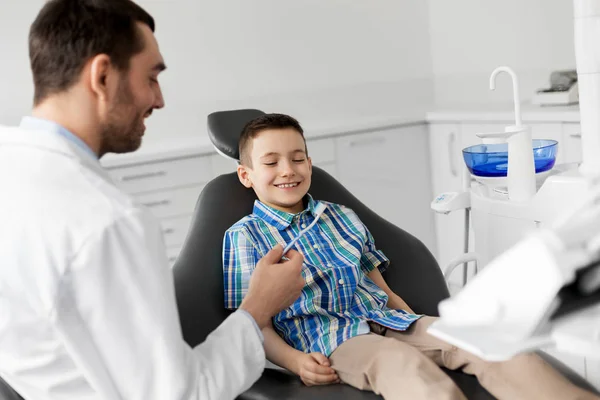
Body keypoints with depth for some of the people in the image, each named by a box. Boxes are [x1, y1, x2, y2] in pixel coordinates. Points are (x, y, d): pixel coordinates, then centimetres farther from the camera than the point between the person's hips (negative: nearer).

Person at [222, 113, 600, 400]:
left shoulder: (342, 217, 22)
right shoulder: (245, 236, 6)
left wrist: (422, 328, 8)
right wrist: (294, 360, -18)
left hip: (388, 320, 6)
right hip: (330, 340, -5)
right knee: (405, 365, -38)